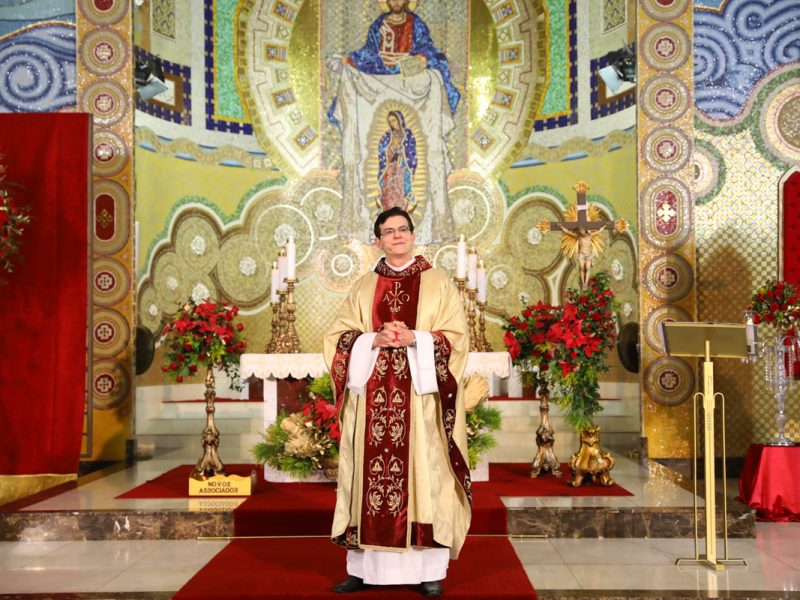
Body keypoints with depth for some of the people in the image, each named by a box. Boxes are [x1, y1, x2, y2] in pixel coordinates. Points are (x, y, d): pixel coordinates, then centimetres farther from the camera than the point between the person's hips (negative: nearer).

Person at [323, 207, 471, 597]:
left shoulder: (438, 284, 6)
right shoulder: (363, 287, 13)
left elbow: (456, 337, -1)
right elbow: (338, 337, 7)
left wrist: (414, 338, -15)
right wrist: (374, 340, -11)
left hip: (421, 399, -2)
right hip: (372, 399, 2)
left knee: (423, 474, -3)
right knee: (370, 476, 1)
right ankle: (363, 567, 8)